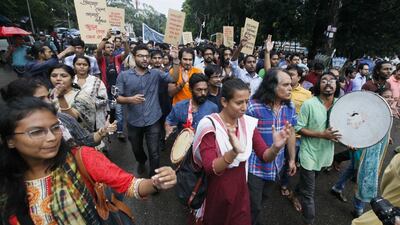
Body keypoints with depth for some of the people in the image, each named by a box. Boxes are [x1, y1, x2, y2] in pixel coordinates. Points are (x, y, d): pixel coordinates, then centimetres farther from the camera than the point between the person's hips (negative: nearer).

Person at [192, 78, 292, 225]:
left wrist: (275, 147, -28)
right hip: (215, 194, -3)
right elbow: (210, 168, -26)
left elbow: (265, 157, -6)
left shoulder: (248, 123, -6)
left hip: (240, 191, 4)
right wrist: (234, 151, -43)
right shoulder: (209, 125, -21)